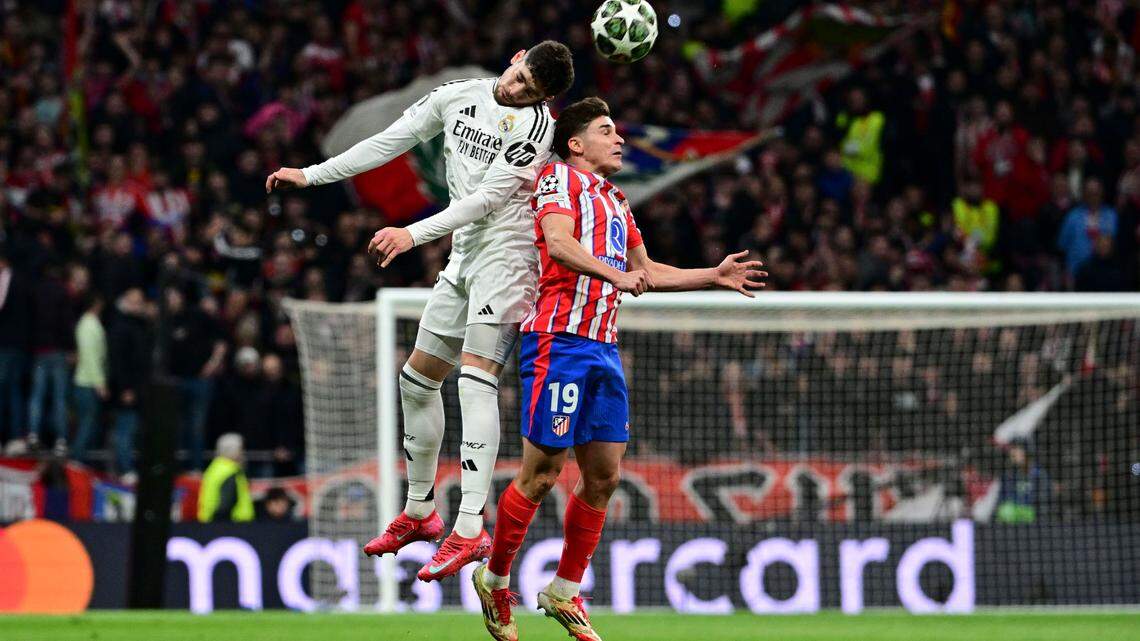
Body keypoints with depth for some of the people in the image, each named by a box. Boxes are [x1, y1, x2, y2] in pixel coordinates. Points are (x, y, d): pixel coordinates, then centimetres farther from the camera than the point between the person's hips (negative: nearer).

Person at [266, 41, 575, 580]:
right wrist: (310, 175, 13)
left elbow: (490, 196, -21)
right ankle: (419, 512, 27)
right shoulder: (457, 97, 7)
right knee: (417, 380, 12)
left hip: (506, 254, -8)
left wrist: (413, 234, -29)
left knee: (474, 382, -21)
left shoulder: (534, 123, -14)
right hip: (463, 258, 8)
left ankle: (469, 531, -29)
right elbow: (388, 143, 14)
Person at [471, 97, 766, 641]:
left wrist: (714, 276, 23)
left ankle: (565, 592, 16)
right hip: (559, 340, -8)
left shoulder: (615, 202, 24)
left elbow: (645, 272, 31)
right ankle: (495, 581, 8)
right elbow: (559, 241, -20)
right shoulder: (560, 178, -2)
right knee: (541, 474, -6)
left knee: (603, 475, 6)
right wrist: (615, 274, -32)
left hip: (602, 347, 8)